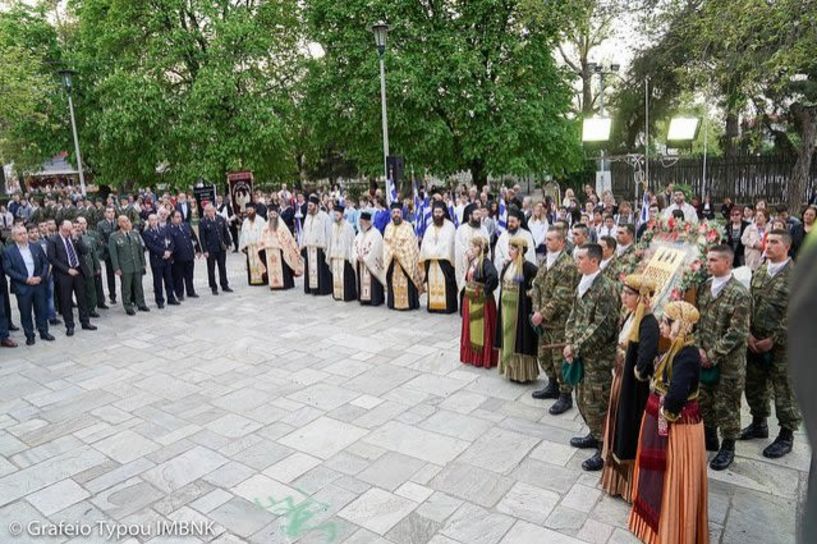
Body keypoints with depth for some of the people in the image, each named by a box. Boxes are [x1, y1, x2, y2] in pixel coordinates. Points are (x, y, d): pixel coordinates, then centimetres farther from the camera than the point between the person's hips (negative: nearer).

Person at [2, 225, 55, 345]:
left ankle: (44, 332, 22)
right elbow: (8, 269, -9)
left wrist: (41, 277, -7)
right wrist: (26, 279, -16)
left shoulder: (37, 247, 5)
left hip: (39, 284, 2)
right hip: (22, 287, -2)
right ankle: (29, 335, 17)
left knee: (41, 310, 10)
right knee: (25, 313, 6)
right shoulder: (8, 252, -4)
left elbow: (45, 262, 7)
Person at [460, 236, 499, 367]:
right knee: (471, 328, 16)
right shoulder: (472, 261, 8)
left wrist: (486, 290, -23)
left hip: (482, 301, -8)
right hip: (470, 299, 8)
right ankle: (471, 355, 28)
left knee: (482, 329, 2)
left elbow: (493, 277, -34)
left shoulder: (485, 262, -19)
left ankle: (485, 358, 15)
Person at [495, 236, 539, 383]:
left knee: (520, 338, 0)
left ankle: (523, 373, 12)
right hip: (506, 307, 7)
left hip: (520, 308, -7)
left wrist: (532, 291, -15)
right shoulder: (508, 265, 8)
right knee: (508, 338, 12)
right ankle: (511, 369, 24)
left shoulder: (527, 266, -14)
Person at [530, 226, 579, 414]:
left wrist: (543, 314, -19)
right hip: (544, 320, 8)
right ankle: (553, 386, 38)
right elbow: (536, 286, 10)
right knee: (544, 356, 19)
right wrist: (536, 309, -2)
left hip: (559, 321, -8)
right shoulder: (546, 261, 9)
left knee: (560, 359, 2)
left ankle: (565, 396, 17)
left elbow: (561, 297, -21)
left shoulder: (568, 265, -17)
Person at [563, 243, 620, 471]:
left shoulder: (606, 288, -19)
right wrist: (569, 343, -2)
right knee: (582, 398, 20)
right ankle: (595, 435, 39)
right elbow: (574, 316, 11)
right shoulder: (582, 284, 7)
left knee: (596, 403, 1)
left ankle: (605, 450, 16)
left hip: (598, 356, -8)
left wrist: (576, 348, -17)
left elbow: (602, 327, -21)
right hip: (580, 353, 8)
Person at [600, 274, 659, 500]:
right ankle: (619, 480, 38)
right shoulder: (629, 317, 5)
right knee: (620, 428, 20)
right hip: (621, 380, 9)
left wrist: (639, 372, -23)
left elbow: (646, 356, -38)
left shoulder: (648, 323, -24)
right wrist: (617, 371, 8)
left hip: (635, 387, -9)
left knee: (632, 433, 6)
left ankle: (633, 486, 25)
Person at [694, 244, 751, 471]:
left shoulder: (740, 294, -16)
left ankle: (728, 447, 26)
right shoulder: (704, 287, 3)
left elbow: (737, 333, -19)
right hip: (704, 358, 6)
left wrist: (712, 355, -18)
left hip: (728, 362, -6)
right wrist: (698, 349, -5)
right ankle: (709, 438, 37)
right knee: (704, 400, 18)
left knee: (726, 405, 7)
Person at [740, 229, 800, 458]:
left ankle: (786, 436, 22)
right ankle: (759, 424, 36)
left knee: (784, 391, 6)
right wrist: (749, 333, 0)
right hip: (755, 341, 6)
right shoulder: (759, 272, 8)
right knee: (754, 385, 16)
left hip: (782, 345, -6)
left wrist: (773, 340, -15)